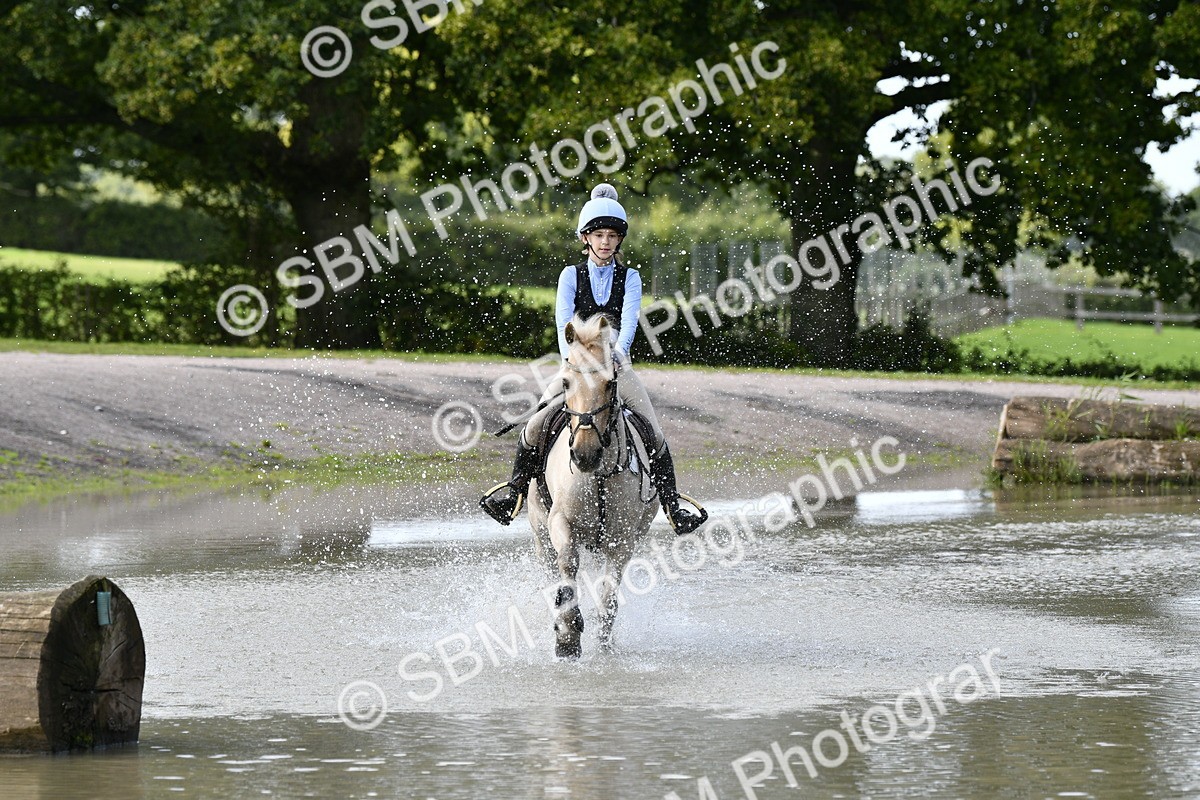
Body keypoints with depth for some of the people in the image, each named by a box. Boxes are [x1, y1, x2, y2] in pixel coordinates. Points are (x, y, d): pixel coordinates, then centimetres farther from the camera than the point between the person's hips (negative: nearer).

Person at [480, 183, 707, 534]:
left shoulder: (629, 277, 4)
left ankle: (672, 505, -8)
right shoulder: (572, 276, 3)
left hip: (617, 364, 0)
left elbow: (629, 318, -13)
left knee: (654, 432, -14)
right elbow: (563, 320, -11)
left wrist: (619, 348, -33)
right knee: (536, 425, -18)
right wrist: (571, 357, -30)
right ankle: (515, 491, -2)